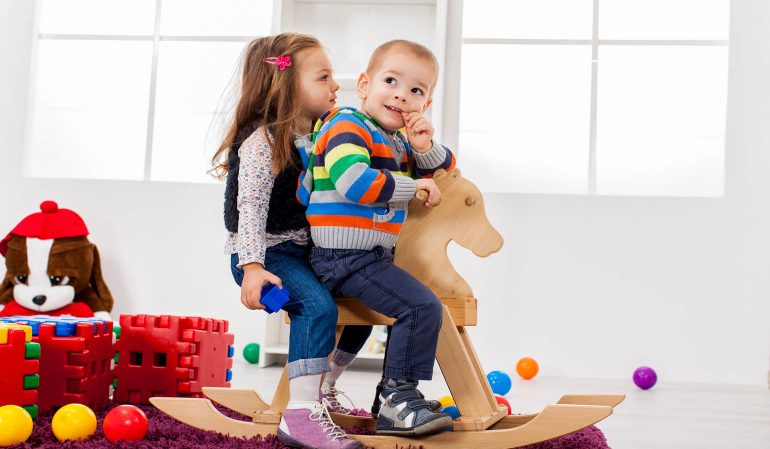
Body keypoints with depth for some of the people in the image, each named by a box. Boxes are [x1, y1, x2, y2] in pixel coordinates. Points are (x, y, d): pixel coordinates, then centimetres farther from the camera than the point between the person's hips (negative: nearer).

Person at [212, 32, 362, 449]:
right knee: (317, 305, -30)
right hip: (265, 253, -9)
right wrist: (252, 267, -31)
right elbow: (250, 207, -22)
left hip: (303, 250, 9)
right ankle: (301, 414, -31)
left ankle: (324, 389, 24)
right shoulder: (262, 141, -16)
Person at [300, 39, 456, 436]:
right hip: (344, 256, -10)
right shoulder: (348, 128, -12)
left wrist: (426, 150, -4)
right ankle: (397, 396, -11)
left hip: (374, 255, 10)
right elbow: (354, 182, -29)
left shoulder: (398, 139, 15)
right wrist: (414, 186, -18)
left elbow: (445, 169, 20)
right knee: (422, 307, -21)